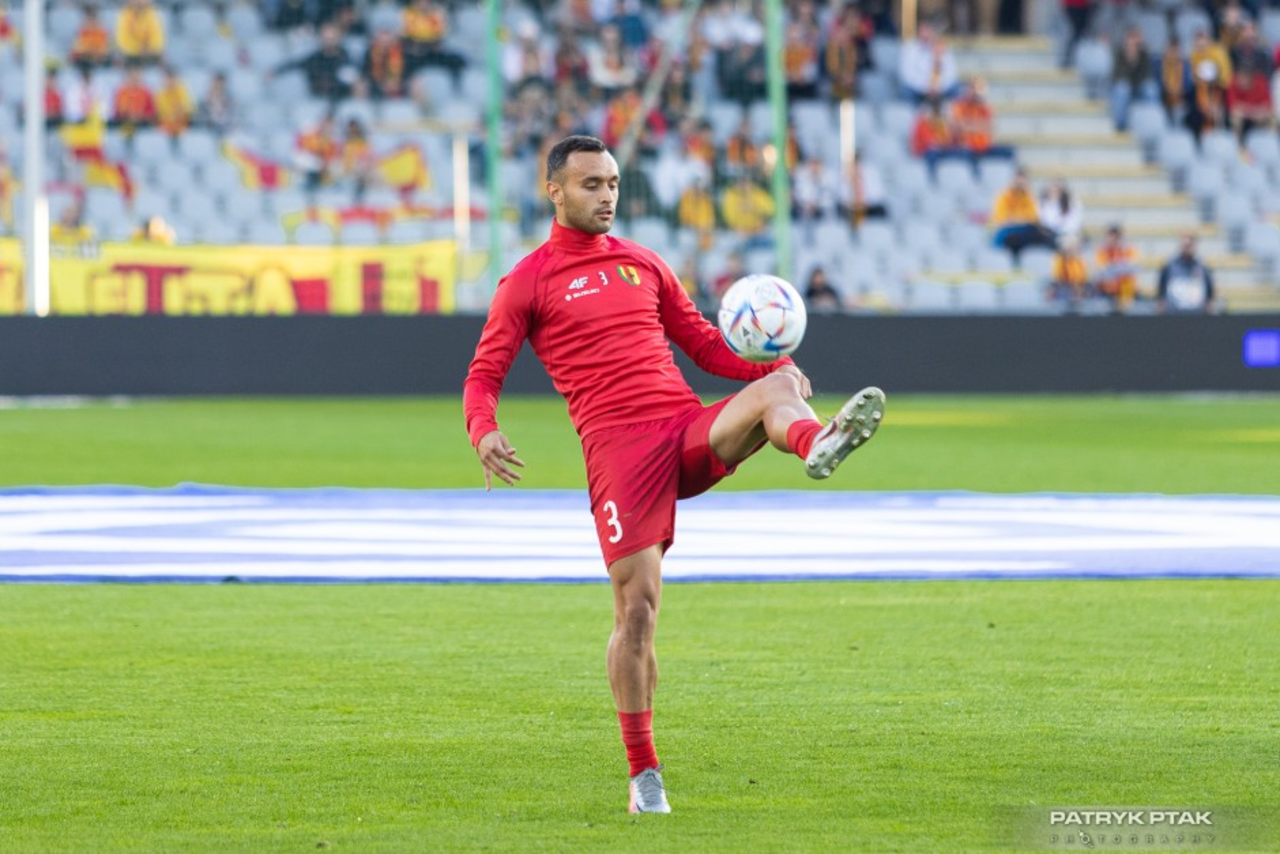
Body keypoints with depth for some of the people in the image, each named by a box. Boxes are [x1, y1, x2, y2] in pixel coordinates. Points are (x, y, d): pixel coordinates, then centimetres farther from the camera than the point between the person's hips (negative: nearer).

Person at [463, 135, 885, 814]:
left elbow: (705, 345, 24)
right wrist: (484, 432, -14)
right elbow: (484, 375, 9)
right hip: (618, 447, -3)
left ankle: (817, 445, -67)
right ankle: (643, 774, 2)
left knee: (775, 386, -28)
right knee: (637, 607, -10)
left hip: (690, 428, 3)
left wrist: (773, 366, 4)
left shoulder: (642, 263, 22)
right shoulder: (529, 282, 9)